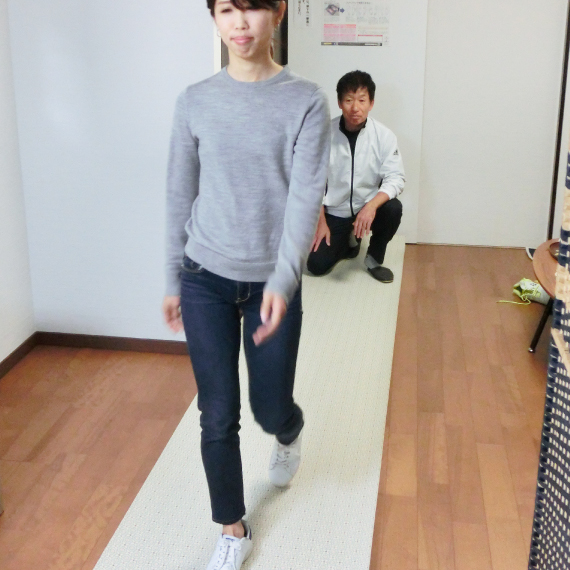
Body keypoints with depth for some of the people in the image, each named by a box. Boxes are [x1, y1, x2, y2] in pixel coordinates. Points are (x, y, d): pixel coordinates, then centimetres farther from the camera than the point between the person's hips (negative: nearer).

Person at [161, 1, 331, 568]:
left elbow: (305, 196, -15)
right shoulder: (195, 101, 0)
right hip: (206, 281, 2)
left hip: (272, 282, -1)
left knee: (270, 410, 12)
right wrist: (173, 281, 8)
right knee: (218, 417, 7)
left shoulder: (305, 101, -8)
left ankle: (288, 435, 51)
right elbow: (179, 196, 6)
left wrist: (282, 281, -28)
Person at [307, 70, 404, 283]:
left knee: (393, 208, -32)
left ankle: (374, 258, -4)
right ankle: (348, 241, 23)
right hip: (334, 212, 0)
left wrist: (371, 206, -36)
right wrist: (320, 223, -9)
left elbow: (396, 178, -18)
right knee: (316, 265, -11)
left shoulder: (384, 135, -14)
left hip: (368, 207, 0)